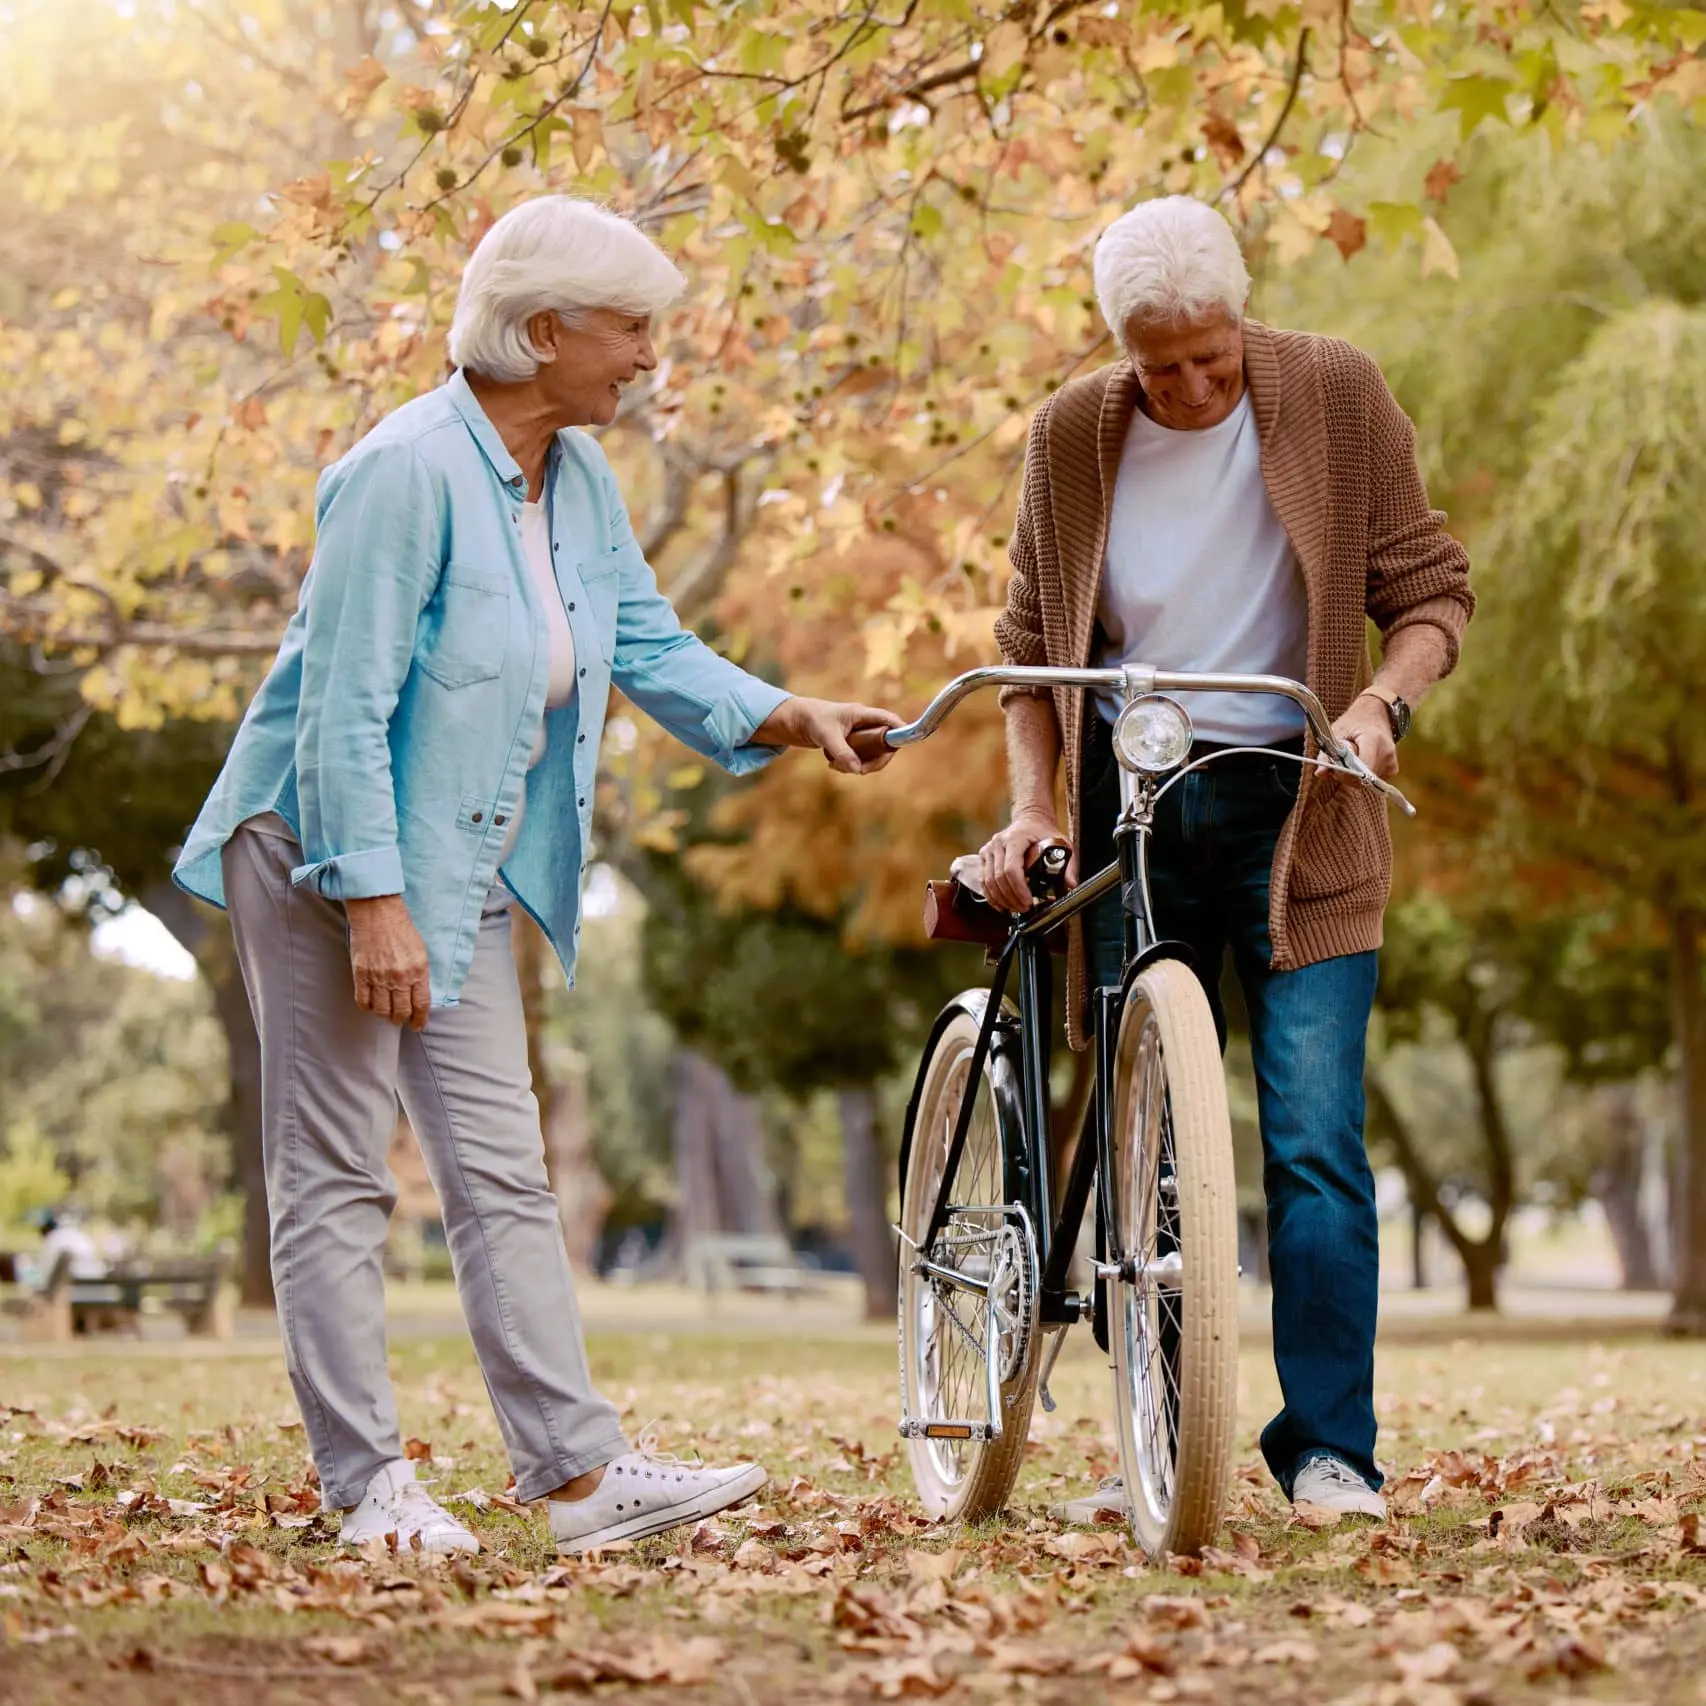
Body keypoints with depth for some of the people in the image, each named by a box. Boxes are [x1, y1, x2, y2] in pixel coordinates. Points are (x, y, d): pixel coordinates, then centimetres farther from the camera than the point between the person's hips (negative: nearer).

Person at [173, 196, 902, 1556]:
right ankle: (367, 1483, 5)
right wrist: (374, 902, -25)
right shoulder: (407, 472, -20)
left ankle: (579, 1470, 5)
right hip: (327, 856, -9)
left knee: (504, 1172, 5)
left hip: (466, 874, 9)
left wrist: (791, 717, -2)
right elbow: (345, 705, -22)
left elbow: (650, 647, 12)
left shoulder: (581, 481, 7)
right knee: (339, 1175, -1)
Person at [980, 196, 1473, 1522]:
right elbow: (1033, 643, 10)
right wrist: (1033, 805, -3)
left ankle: (1330, 1450, -1)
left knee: (1315, 1140, -10)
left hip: (1295, 807, -2)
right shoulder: (1072, 435, 2)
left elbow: (1431, 589, 1)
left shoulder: (1336, 397, -3)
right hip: (1130, 805, 2)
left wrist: (1382, 702, -18)